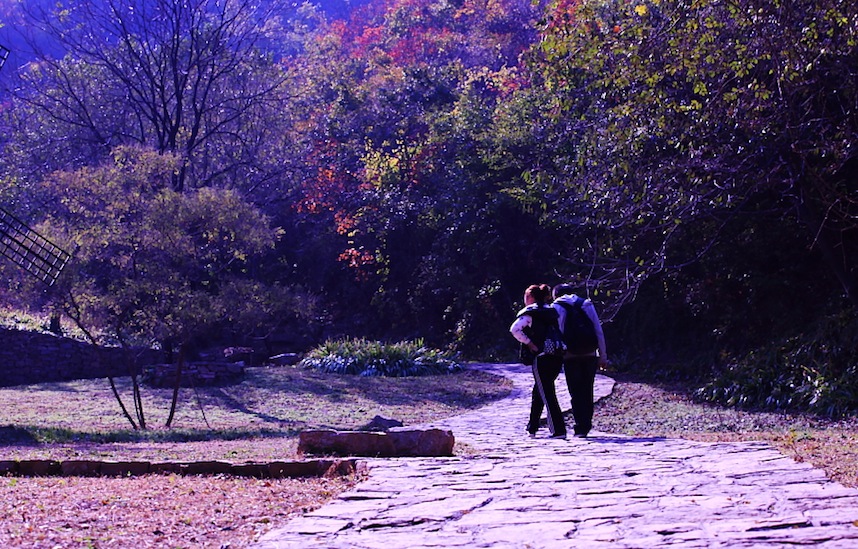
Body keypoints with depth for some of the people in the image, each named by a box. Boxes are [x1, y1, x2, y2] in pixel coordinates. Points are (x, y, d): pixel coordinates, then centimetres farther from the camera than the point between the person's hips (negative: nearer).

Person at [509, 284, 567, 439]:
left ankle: (558, 430, -11)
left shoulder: (530, 312, -3)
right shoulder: (551, 310, 18)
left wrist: (528, 342, -10)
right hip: (557, 357, 7)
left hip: (541, 358, -7)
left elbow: (515, 329, -17)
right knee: (538, 392, 20)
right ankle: (532, 427, 27)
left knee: (547, 394, -5)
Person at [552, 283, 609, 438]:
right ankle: (587, 425, 16)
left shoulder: (557, 307, 5)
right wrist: (603, 355, 10)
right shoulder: (587, 304, 15)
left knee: (576, 392, 1)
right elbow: (599, 331, 9)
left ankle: (581, 426, -6)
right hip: (590, 355, 3)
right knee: (587, 391, 13)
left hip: (570, 356, -3)